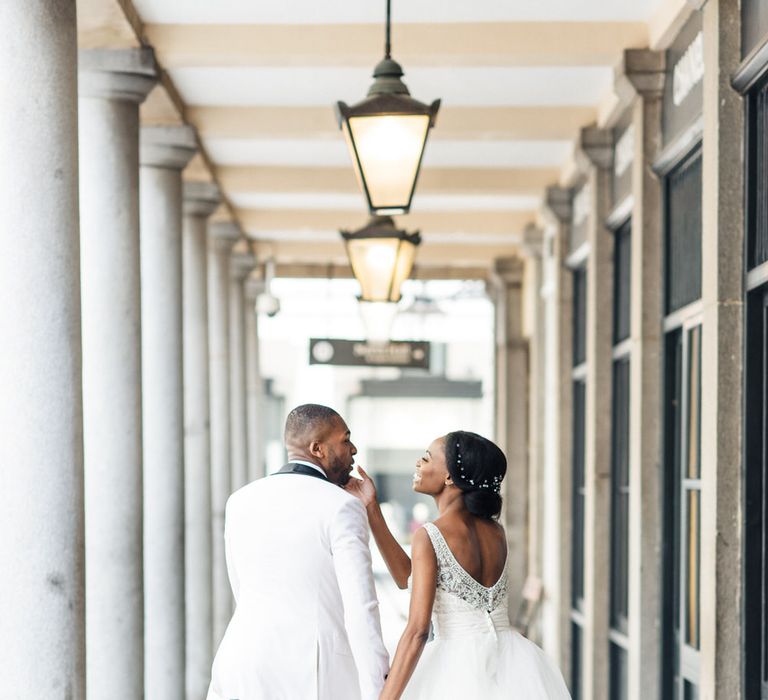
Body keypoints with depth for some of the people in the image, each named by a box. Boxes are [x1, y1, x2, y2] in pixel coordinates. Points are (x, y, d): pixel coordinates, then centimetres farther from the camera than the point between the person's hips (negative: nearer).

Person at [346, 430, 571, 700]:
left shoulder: (429, 536, -12)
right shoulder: (496, 532, 8)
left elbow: (417, 631, -17)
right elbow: (408, 577, 13)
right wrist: (371, 509, 13)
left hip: (459, 669, -6)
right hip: (513, 661, 6)